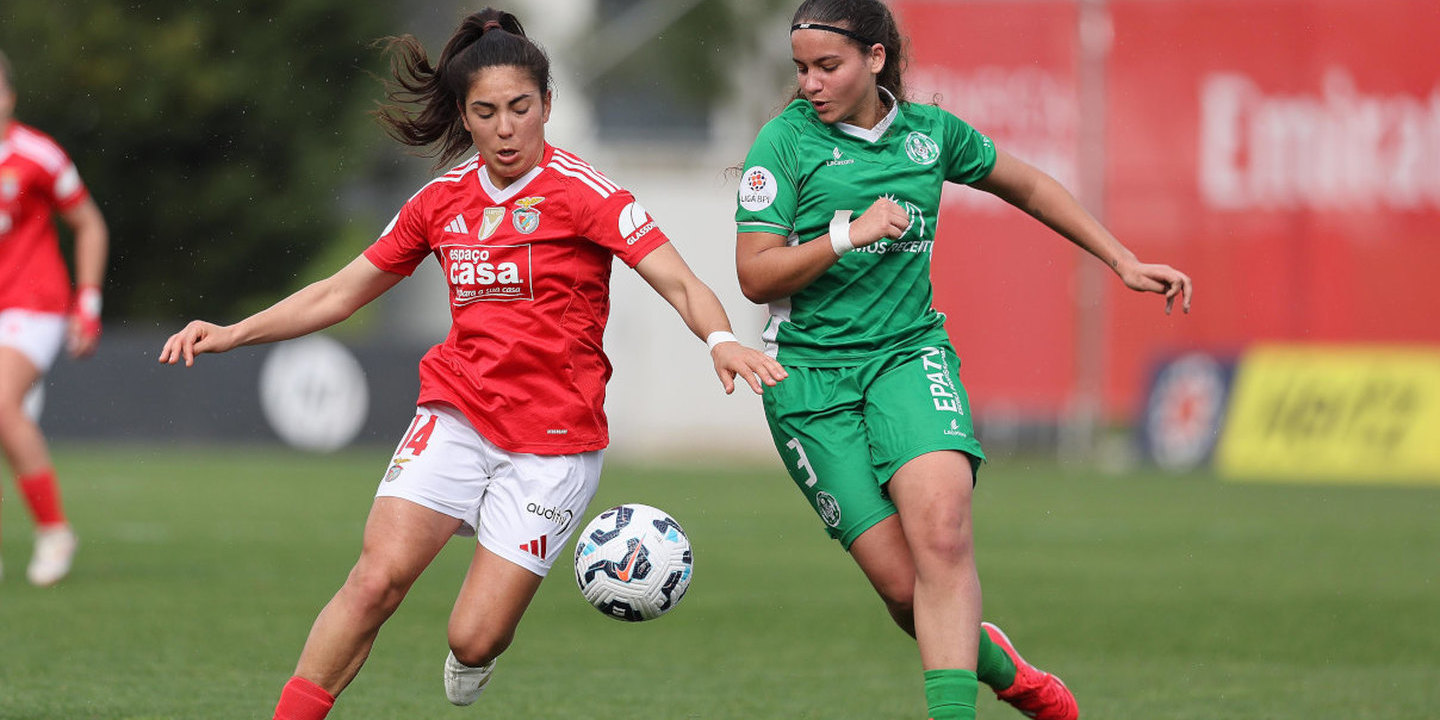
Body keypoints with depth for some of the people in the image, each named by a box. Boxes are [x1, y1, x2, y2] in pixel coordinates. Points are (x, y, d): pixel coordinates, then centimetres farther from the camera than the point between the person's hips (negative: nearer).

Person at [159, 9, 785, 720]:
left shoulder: (581, 190, -7)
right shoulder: (442, 200, 8)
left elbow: (677, 282, -16)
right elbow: (341, 293, 18)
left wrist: (720, 340, -37)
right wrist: (231, 334, 10)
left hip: (552, 443, -3)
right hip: (456, 414, 3)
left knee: (474, 640, -8)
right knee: (377, 578, -20)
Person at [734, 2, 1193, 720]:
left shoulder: (931, 132, 6)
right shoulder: (784, 141, -3)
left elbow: (1028, 187, 23)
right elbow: (755, 277, -8)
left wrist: (1124, 262, 22)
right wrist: (850, 233, -20)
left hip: (909, 355, 2)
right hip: (809, 376, -2)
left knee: (942, 531, -27)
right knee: (903, 585, -9)